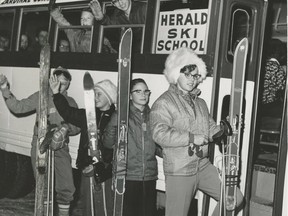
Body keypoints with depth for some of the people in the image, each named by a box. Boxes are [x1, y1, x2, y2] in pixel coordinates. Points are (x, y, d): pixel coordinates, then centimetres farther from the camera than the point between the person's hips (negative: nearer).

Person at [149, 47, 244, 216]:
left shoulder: (200, 103, 15)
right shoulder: (163, 103, -10)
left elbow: (212, 130, 17)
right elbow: (160, 134, -24)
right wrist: (192, 138, -22)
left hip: (203, 167, 7)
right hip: (179, 172, -6)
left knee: (235, 198, 3)